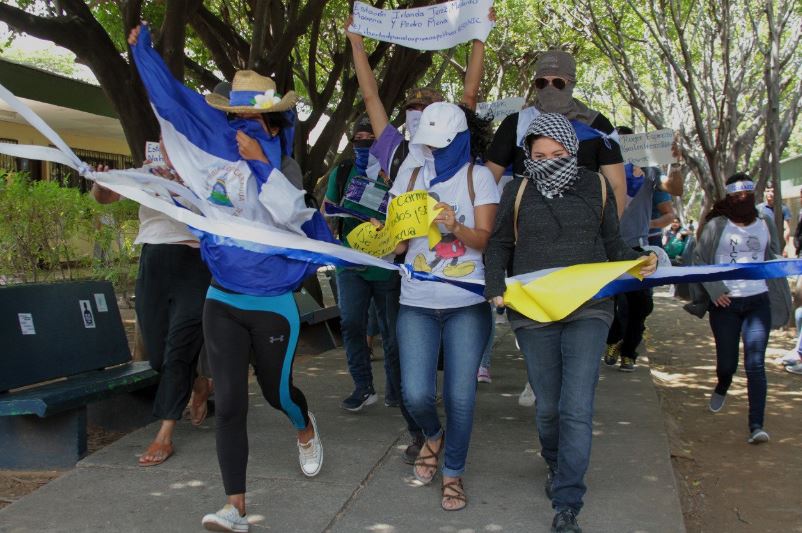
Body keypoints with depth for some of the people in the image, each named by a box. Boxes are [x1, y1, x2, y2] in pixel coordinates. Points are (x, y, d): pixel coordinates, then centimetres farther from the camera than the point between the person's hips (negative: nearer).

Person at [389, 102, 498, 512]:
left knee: (460, 395, -3)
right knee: (416, 394, -9)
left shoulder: (478, 177, 1)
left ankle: (453, 473, 19)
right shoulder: (410, 178, 8)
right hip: (417, 302, 2)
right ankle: (433, 436, 27)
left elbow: (485, 240, -5)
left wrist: (456, 226, -24)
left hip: (467, 303, -2)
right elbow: (398, 244, 9)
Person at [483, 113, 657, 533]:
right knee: (547, 406, 10)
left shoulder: (596, 187, 4)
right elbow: (500, 244, 11)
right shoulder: (518, 191, 4)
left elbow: (611, 244, 14)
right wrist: (495, 285, -6)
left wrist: (637, 261, -5)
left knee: (577, 409, -10)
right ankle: (555, 466, 40)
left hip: (588, 310, -1)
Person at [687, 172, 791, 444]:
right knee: (727, 361, 5)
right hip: (725, 302, -1)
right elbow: (699, 258, -1)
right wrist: (715, 290, -10)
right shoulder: (717, 225, -1)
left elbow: (773, 256, 20)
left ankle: (756, 425, -12)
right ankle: (721, 389, 43)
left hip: (758, 301, 1)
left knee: (755, 363, -11)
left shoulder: (765, 222, 9)